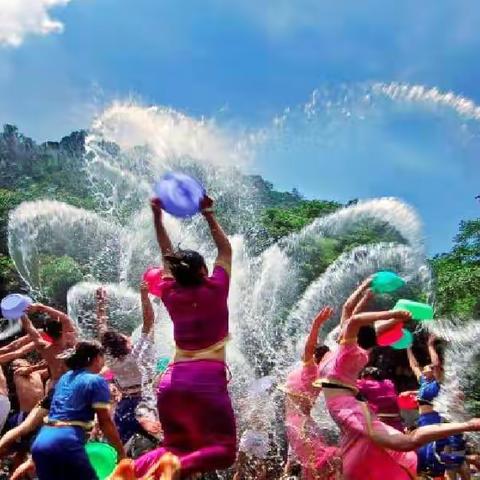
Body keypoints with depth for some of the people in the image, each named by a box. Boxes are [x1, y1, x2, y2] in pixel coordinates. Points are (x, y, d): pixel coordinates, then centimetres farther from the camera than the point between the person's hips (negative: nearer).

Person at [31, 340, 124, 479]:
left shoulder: (64, 378, 22)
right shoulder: (96, 381, 1)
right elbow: (105, 422, -2)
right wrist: (121, 452, 4)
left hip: (40, 442, 8)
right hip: (66, 442, -7)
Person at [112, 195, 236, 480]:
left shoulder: (171, 294, 9)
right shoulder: (214, 290, 0)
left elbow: (167, 254, 22)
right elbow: (226, 250, 12)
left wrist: (158, 216, 23)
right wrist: (209, 215, 14)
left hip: (171, 382, 5)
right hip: (207, 381, -5)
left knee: (176, 447, 17)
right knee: (224, 450, 1)